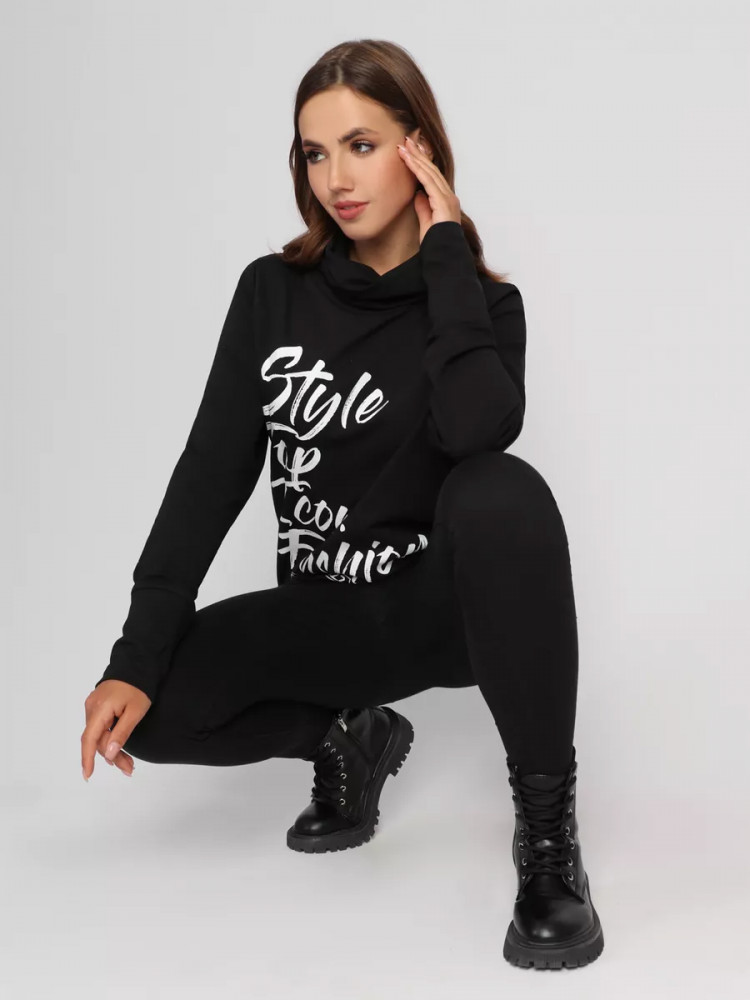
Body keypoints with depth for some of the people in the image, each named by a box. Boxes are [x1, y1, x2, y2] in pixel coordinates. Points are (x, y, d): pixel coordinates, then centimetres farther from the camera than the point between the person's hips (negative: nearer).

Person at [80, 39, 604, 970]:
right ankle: (348, 737, 8)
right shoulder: (272, 292, 0)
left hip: (446, 601, -3)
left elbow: (479, 431, -30)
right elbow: (211, 473, -7)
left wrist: (446, 254, -20)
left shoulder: (483, 302, -6)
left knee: (504, 493, -36)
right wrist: (136, 655, -16)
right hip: (322, 613, 3)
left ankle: (546, 813, -23)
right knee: (151, 703, -23)